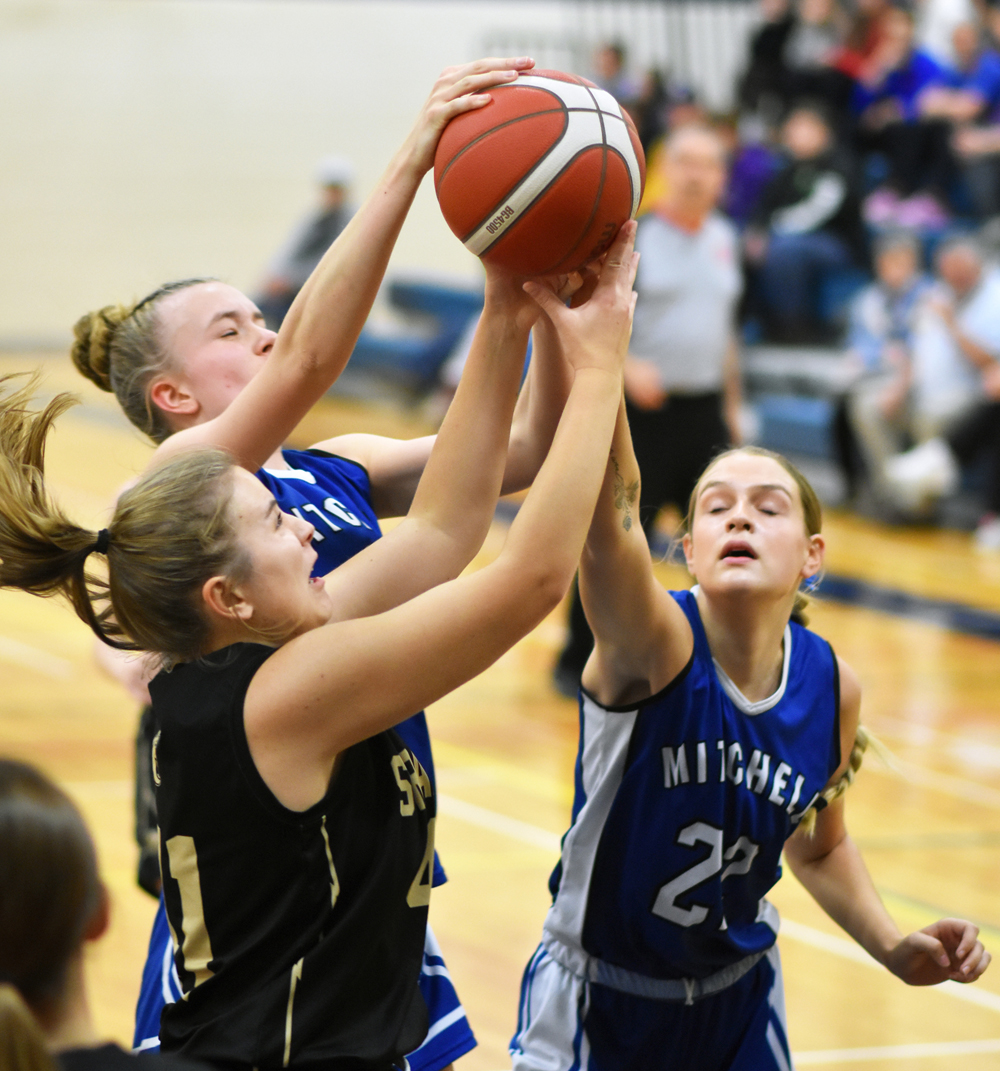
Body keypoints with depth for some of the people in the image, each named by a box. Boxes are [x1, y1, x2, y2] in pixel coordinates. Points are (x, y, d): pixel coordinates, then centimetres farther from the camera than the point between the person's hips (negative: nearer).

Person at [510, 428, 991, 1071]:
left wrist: (894, 949, -4)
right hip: (598, 1004, -4)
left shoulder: (831, 688, -8)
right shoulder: (654, 646, -23)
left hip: (740, 1001, 4)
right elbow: (607, 510, -45)